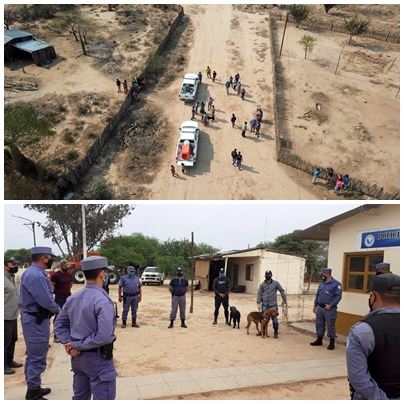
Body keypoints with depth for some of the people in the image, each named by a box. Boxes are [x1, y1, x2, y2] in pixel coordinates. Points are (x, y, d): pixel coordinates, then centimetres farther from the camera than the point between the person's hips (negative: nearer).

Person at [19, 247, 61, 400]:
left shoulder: (31, 272, 10)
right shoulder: (36, 275, -25)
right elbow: (46, 301, -28)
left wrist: (53, 308, 1)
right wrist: (57, 309, -9)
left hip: (32, 318, 11)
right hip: (37, 321, -11)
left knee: (33, 356, 20)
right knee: (38, 358, 0)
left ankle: (33, 388, 34)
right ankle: (33, 393, 11)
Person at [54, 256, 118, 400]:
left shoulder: (73, 297, 3)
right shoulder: (103, 300, -21)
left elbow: (59, 324, 9)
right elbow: (103, 336, -27)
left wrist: (69, 343, -2)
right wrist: (77, 345, -15)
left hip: (77, 357, 8)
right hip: (98, 358, -8)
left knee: (79, 397, 23)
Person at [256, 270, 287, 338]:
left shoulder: (276, 283, -2)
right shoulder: (262, 284, 2)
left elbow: (282, 290, 6)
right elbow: (259, 294, 3)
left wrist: (284, 299, 7)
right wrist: (258, 303, -2)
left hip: (273, 304, -2)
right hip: (264, 304, 2)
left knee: (274, 318, -1)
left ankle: (275, 332, 11)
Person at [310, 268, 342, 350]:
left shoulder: (336, 284, -11)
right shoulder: (322, 283, 10)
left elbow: (338, 296, -15)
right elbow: (317, 295, 17)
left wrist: (330, 305, -18)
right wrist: (315, 305, 14)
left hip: (329, 309, -7)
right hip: (320, 307, 7)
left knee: (330, 326, 1)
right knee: (319, 324, 13)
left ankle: (331, 343, 12)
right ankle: (319, 340, 27)